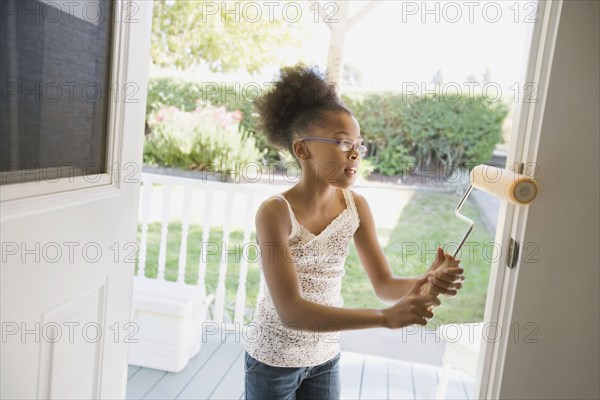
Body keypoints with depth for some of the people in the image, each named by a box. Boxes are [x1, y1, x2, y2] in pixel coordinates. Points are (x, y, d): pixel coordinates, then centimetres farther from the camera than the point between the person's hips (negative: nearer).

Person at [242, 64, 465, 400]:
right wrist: (386, 317, -38)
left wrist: (426, 282, -29)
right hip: (274, 359, -4)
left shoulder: (356, 207, -10)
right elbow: (291, 310, -31)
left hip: (326, 357, 5)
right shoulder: (275, 212, -25)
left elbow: (385, 284, -7)